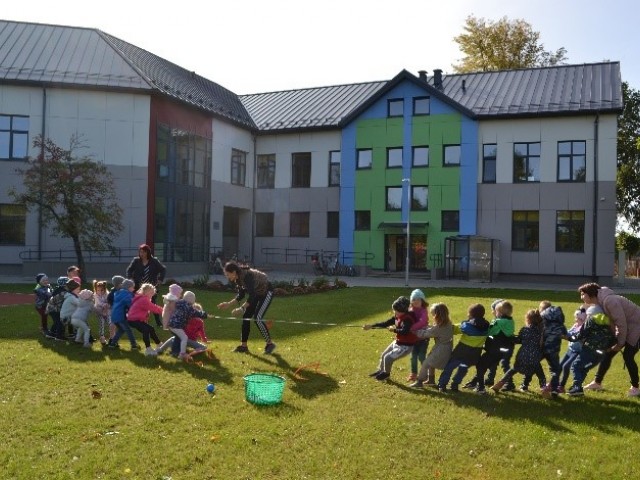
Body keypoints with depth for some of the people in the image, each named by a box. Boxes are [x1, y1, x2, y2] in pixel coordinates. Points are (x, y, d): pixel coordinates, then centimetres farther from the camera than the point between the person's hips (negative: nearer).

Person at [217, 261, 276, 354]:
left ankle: (270, 344, -5)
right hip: (256, 294, 9)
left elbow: (251, 296, -35)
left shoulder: (247, 276, -33)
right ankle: (243, 346, 9)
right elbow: (241, 295, 3)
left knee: (257, 318, -18)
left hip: (266, 292, -9)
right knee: (246, 317, 2)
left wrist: (242, 308, -40)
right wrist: (228, 304, -5)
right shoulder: (237, 279, -7)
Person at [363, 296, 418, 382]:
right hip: (397, 342, 9)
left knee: (388, 358, -10)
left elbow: (404, 331, -46)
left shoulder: (407, 320, -29)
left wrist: (394, 330, -29)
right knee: (383, 355, 17)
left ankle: (386, 373, 18)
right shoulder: (397, 317, -3)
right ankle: (380, 370, 42)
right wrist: (371, 326, -2)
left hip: (406, 346, -9)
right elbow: (385, 323, 1)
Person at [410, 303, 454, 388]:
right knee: (430, 362, 26)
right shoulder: (448, 324, -1)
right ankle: (431, 380, 37)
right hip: (447, 349, 9)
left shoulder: (437, 328, -25)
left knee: (426, 363, 2)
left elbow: (426, 334, -16)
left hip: (440, 350, -9)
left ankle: (419, 382, 9)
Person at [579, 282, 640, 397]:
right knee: (608, 352, 6)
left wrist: (620, 343, -17)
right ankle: (597, 382, 15)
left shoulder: (609, 300, -29)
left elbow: (621, 322, -26)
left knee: (627, 355, -12)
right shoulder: (599, 303, 0)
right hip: (626, 327, 9)